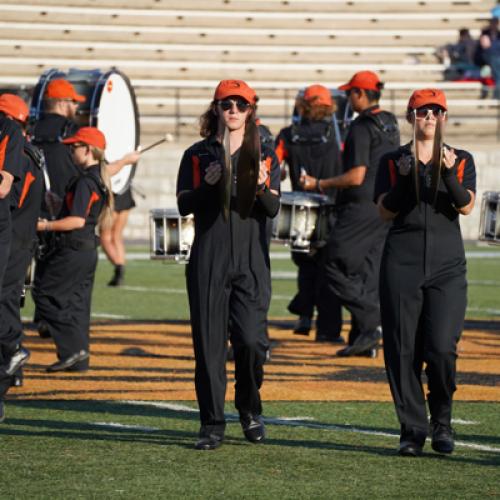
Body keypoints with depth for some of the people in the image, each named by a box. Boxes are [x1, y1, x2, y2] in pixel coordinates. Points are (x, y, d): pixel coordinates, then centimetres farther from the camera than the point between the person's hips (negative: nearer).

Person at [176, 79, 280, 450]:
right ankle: (212, 425, 5)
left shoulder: (265, 156, 11)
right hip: (208, 262, 0)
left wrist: (261, 186, -20)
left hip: (252, 262, 0)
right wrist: (207, 185, -17)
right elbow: (184, 205, 1)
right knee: (209, 343, -2)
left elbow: (273, 209, 0)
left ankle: (250, 410, 14)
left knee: (251, 340, -10)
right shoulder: (198, 155, 10)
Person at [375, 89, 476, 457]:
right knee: (403, 350, -3)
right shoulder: (393, 161, 10)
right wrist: (405, 177, -15)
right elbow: (386, 211, -1)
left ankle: (442, 422, 11)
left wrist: (449, 173, -20)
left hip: (448, 264, 0)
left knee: (442, 349, -10)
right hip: (402, 263, 1)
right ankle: (413, 430, 5)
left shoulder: (461, 160, 11)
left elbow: (466, 206, -5)